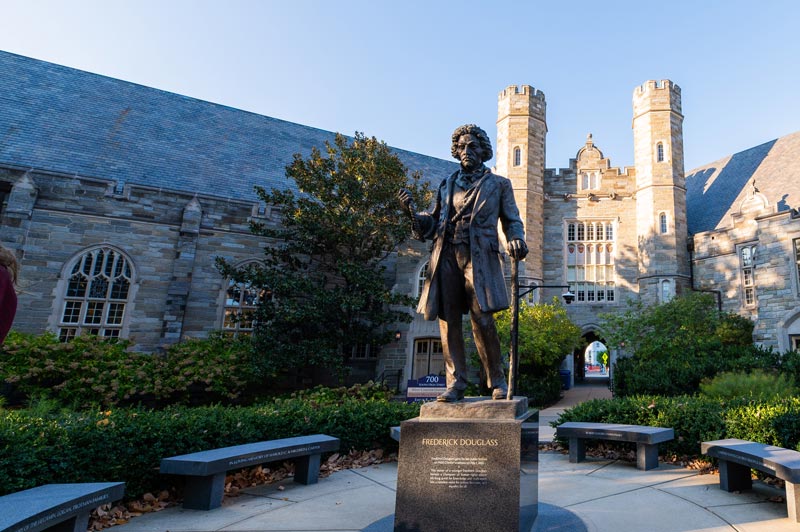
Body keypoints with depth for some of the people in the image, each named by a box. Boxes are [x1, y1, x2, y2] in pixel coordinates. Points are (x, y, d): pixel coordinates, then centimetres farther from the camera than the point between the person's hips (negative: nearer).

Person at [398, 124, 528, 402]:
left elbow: (512, 221, 13)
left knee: (482, 319, -12)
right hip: (446, 256, 3)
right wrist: (412, 212, -3)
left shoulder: (498, 184, 17)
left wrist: (516, 240, -9)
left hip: (478, 256, -3)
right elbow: (432, 224, 17)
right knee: (448, 321, -2)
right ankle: (455, 384, 4)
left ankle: (497, 381, 4)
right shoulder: (447, 185, 22)